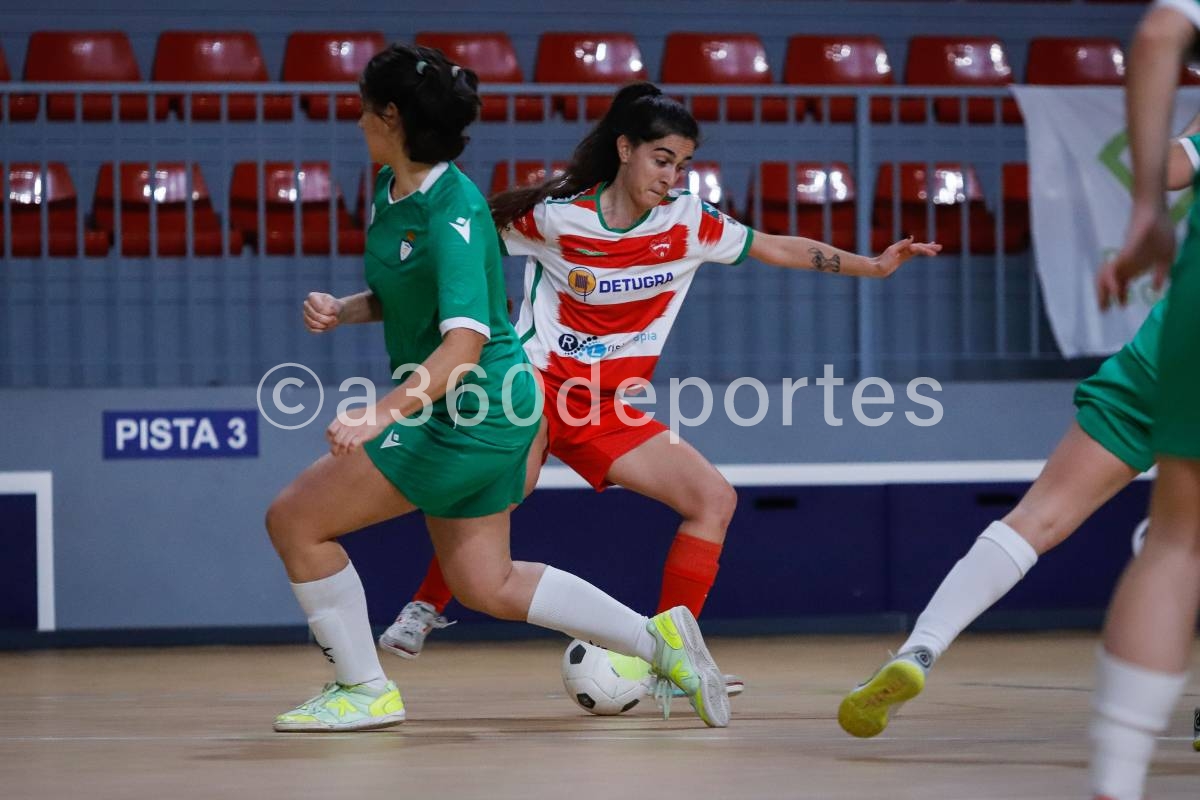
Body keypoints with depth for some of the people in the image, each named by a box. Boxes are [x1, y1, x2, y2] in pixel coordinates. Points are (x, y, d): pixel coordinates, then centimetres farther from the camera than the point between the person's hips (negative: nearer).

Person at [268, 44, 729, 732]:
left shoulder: (452, 213, -23)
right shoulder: (391, 190, 5)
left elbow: (464, 340, -33)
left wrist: (381, 413, -43)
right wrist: (342, 309, 1)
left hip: (472, 411, -10)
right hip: (465, 413, 10)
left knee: (295, 519, -6)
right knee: (489, 586, 18)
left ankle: (365, 690, 6)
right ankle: (658, 639, 21)